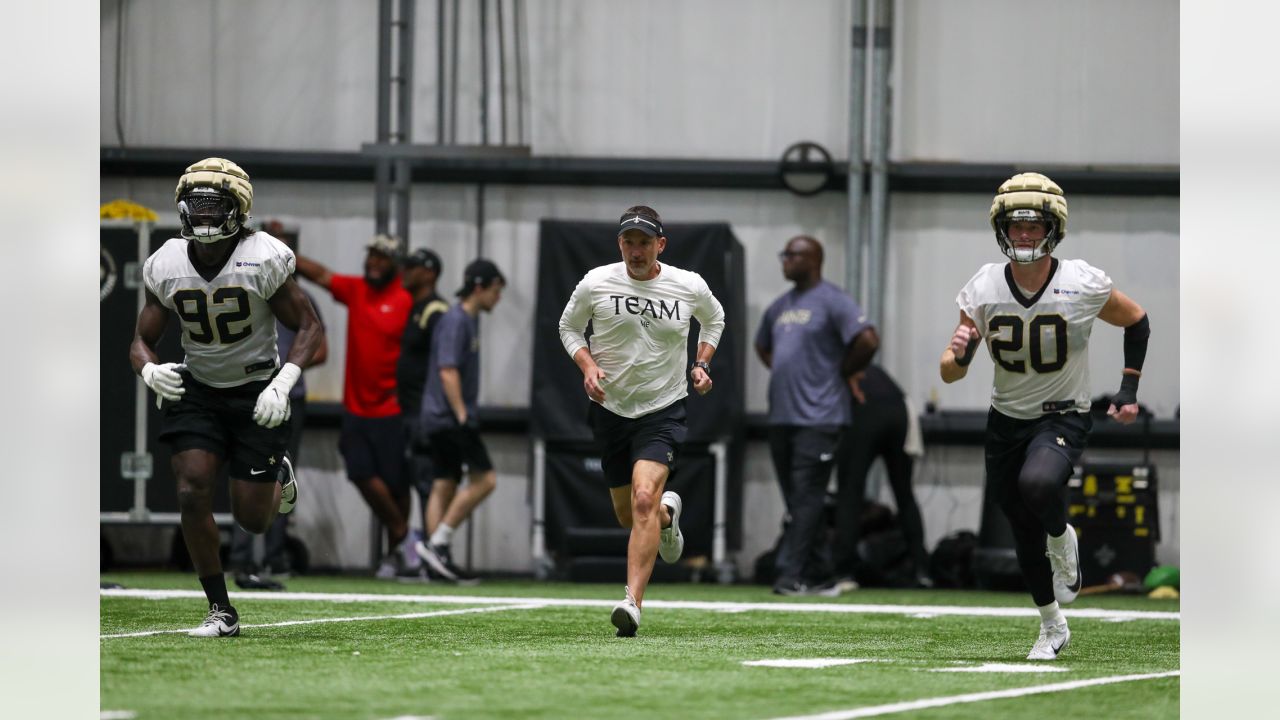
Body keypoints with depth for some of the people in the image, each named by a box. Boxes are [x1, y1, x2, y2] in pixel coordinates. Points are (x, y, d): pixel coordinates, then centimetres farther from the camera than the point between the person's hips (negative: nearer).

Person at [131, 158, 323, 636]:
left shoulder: (263, 260, -17)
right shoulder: (166, 266, -7)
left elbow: (309, 328, -11)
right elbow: (143, 340, 2)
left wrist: (284, 383, -26)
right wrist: (150, 370, -22)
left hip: (257, 392, -2)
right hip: (196, 390, 2)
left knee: (251, 518, -1)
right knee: (192, 493, -15)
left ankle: (279, 478, 38)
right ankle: (220, 611, -3)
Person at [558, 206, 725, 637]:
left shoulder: (689, 287, -3)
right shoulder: (596, 283, -6)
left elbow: (714, 318, 20)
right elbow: (569, 326, 11)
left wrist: (702, 363, 5)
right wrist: (587, 366, -7)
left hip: (663, 411, -2)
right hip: (611, 409, 3)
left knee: (644, 499, -24)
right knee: (628, 516, 13)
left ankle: (632, 602, -27)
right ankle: (668, 513, 51)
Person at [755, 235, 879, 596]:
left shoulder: (832, 302, -8)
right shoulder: (779, 307, 16)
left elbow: (868, 341, -17)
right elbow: (762, 345, 33)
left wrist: (841, 372, -6)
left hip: (818, 417, -8)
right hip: (781, 417, 8)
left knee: (806, 496, -11)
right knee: (794, 500, 9)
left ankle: (792, 573, -15)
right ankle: (810, 576, 14)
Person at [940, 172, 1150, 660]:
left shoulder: (1084, 286, -15)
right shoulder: (983, 289, -10)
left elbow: (1137, 322, 5)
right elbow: (949, 373, -7)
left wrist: (1129, 390, 1)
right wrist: (959, 354, -30)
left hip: (1063, 418, -3)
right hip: (1006, 420, 3)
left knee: (1038, 483, -36)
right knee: (1025, 539, 9)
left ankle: (1062, 538, -2)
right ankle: (1052, 627, 33)